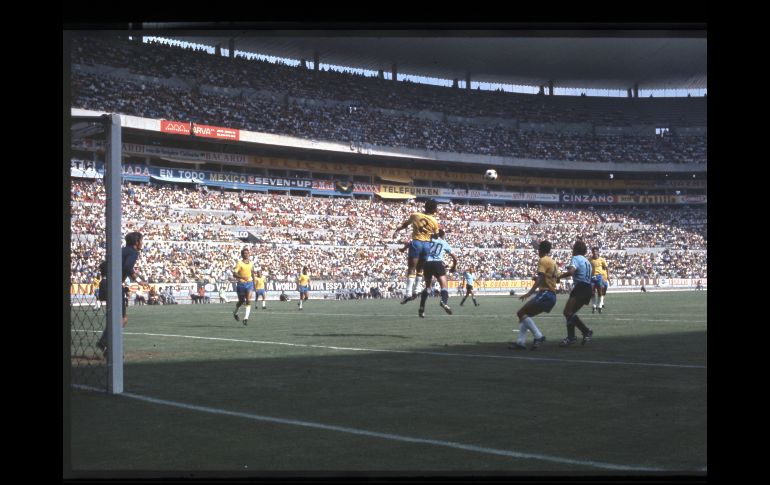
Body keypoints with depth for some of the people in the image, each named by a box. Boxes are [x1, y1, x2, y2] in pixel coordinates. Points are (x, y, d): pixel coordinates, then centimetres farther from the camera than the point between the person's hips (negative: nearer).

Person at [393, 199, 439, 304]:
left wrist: (396, 230, 34)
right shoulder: (434, 221, 4)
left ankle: (408, 293, -16)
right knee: (419, 269, 18)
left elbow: (405, 224, 20)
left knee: (411, 269, -4)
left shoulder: (415, 215, 4)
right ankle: (415, 291, 18)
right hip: (427, 244, 1)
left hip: (416, 242, -1)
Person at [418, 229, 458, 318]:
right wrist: (454, 267, 39)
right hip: (438, 263, -2)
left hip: (427, 263, 2)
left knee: (427, 286, 21)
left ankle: (422, 308, 13)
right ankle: (444, 301, -36)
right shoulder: (444, 243, 19)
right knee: (444, 286, -4)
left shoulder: (429, 240, 20)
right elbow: (455, 258, 23)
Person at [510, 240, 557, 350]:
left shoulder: (543, 261, -7)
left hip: (545, 294, -9)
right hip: (552, 295, 9)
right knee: (525, 315, 12)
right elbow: (557, 279, 28)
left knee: (521, 313, -11)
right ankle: (520, 342, 2)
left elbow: (541, 279, -20)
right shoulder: (553, 262, 19)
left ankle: (538, 336, -19)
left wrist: (529, 293, -28)